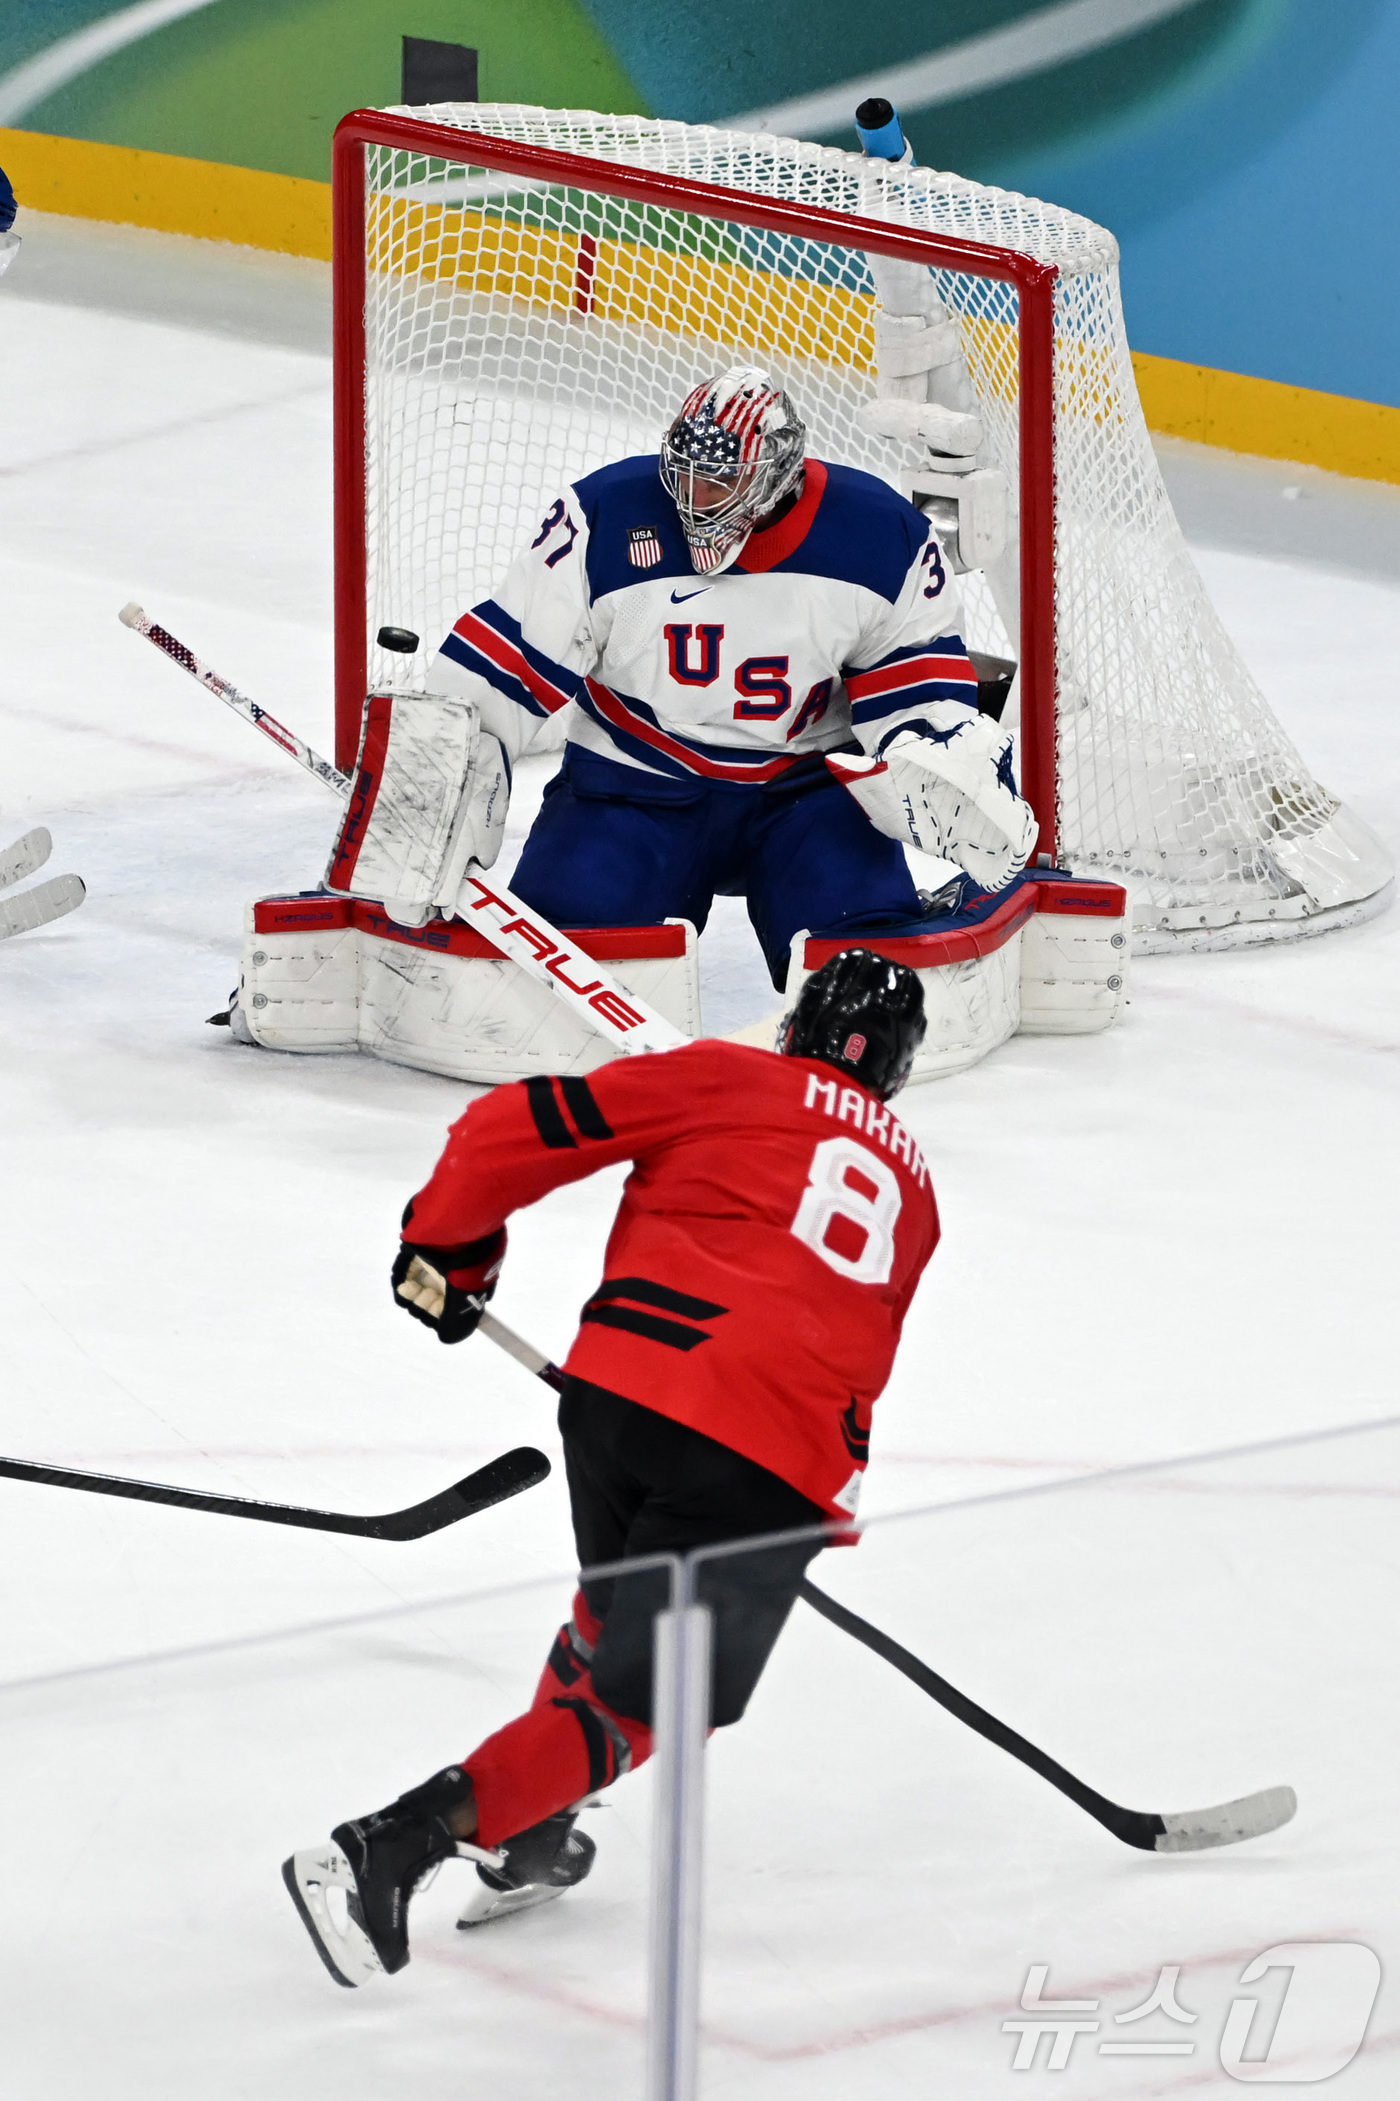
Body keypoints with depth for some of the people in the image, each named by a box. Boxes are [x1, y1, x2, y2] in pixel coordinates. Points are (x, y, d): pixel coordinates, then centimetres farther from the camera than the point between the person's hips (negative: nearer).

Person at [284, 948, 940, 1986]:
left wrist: (446, 1247, 18)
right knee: (635, 1702, 3)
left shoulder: (723, 1078, 14)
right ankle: (387, 1850, -12)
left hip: (627, 1382, 0)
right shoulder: (913, 1186, 26)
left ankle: (527, 1841, 35)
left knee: (618, 1604, 31)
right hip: (781, 1465, 0)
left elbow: (520, 1127, 5)